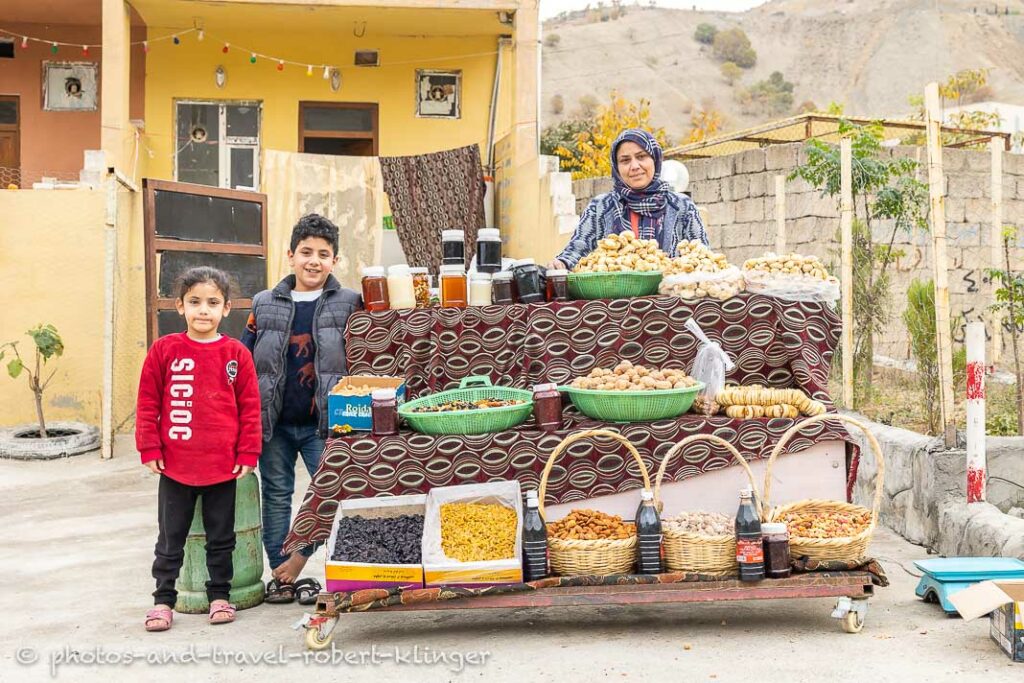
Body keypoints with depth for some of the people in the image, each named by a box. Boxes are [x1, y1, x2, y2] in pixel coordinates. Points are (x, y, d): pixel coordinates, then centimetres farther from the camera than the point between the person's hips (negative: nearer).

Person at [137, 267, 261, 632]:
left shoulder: (237, 354, -3)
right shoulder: (164, 349, -3)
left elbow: (250, 407, 0)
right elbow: (147, 403, 0)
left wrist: (248, 453, -3)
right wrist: (150, 449, -3)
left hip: (224, 466, 0)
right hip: (175, 465, 0)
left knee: (221, 537, 13)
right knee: (170, 538, 11)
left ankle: (219, 595, 27)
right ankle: (163, 599, 23)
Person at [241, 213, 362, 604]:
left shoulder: (349, 305, 1)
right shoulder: (265, 305, 8)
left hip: (325, 422, -2)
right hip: (274, 422, 2)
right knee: (276, 496, 9)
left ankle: (296, 565, 9)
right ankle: (279, 576, 20)